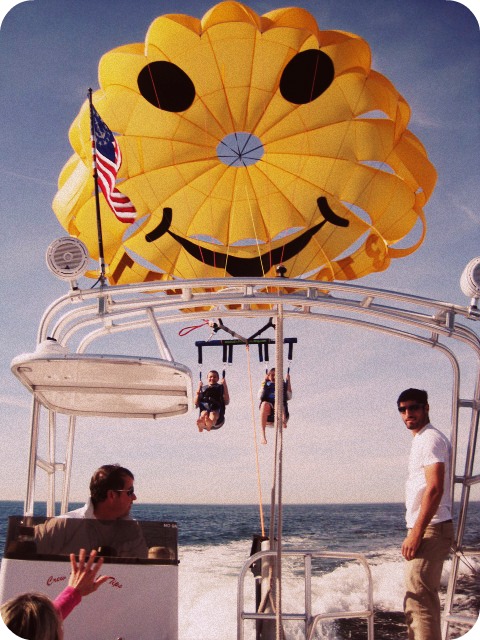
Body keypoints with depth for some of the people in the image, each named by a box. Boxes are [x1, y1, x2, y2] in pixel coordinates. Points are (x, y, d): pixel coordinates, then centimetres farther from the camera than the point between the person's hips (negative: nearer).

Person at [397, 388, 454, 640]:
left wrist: (415, 534, -23)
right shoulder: (422, 440, 19)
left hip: (430, 529, -11)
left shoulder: (430, 439, -12)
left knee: (420, 598, -12)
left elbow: (435, 489, -22)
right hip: (425, 528, 11)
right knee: (417, 600, 16)